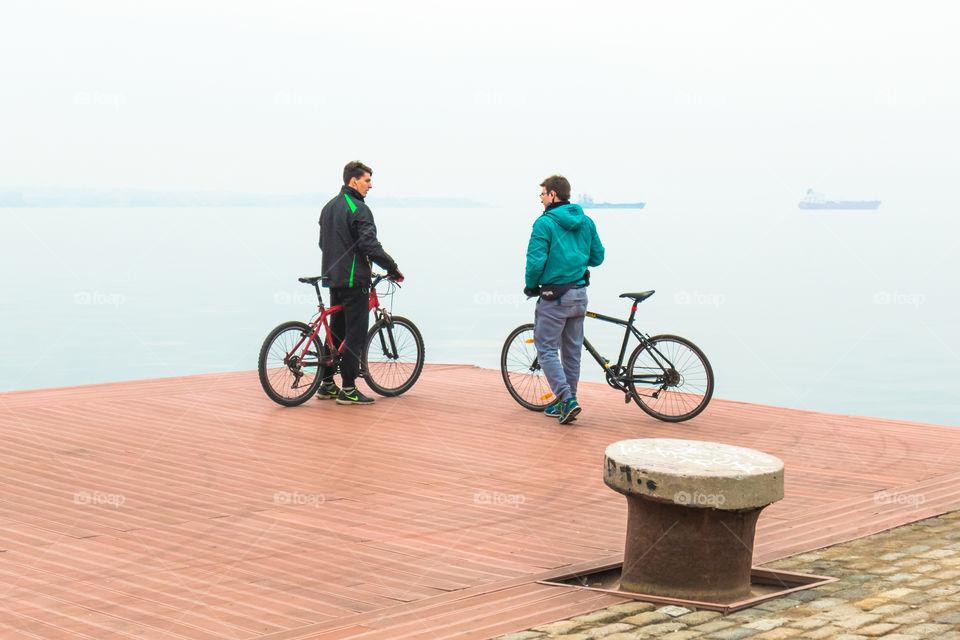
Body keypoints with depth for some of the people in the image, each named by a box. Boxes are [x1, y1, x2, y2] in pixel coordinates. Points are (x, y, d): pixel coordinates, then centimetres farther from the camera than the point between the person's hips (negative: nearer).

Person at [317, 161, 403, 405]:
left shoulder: (329, 207, 15)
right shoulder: (358, 209, -15)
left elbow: (323, 243, 22)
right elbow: (370, 246, -21)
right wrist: (392, 267, -13)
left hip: (333, 277, 9)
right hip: (354, 280, -9)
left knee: (336, 332, 15)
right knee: (355, 334, -5)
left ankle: (327, 385, 18)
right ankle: (348, 390, -5)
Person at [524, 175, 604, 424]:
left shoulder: (545, 222, -12)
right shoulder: (586, 222, 8)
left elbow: (535, 260, -17)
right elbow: (597, 257, 13)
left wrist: (531, 286, -1)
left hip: (554, 295, -7)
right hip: (579, 294, 7)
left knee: (546, 349, 0)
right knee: (572, 350, 14)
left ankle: (567, 399, -12)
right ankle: (566, 401, 21)